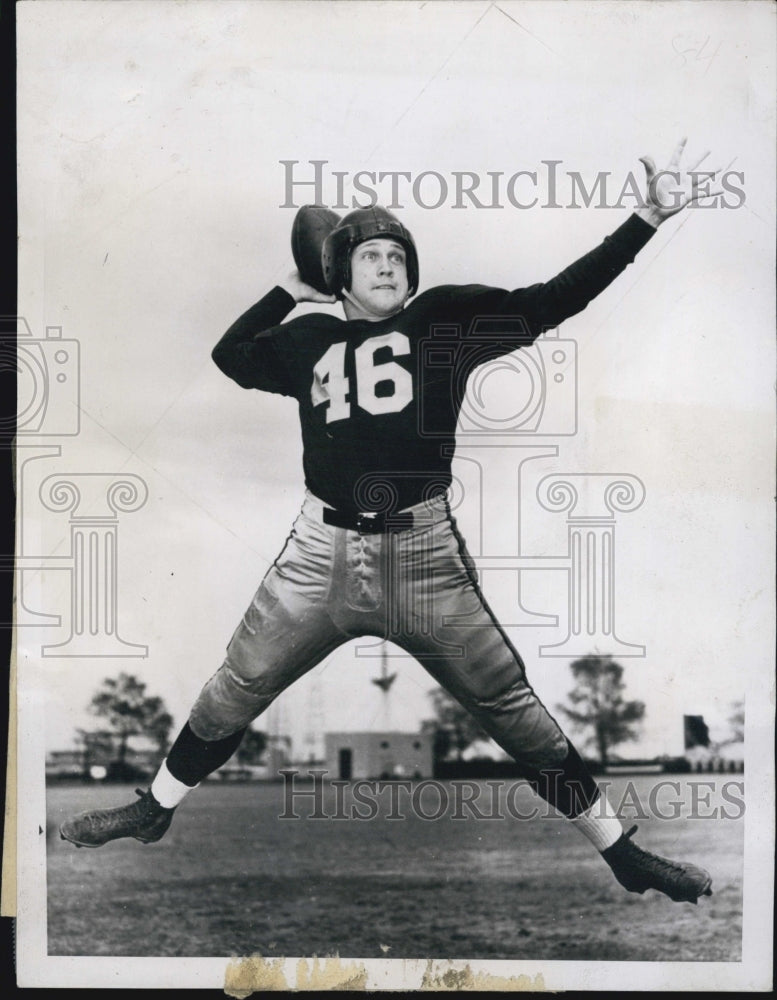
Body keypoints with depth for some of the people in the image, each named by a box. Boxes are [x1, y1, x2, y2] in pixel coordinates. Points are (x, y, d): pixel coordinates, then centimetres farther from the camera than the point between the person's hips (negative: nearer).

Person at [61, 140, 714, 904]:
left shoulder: (445, 319, 2)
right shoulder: (310, 339, 11)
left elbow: (553, 301, -4)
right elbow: (228, 354, 26)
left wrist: (648, 218, -12)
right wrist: (292, 289, 17)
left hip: (422, 553, -2)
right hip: (321, 553, 2)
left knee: (512, 709, 2)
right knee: (232, 693, 11)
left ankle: (621, 853, 14)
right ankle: (154, 811, 34)